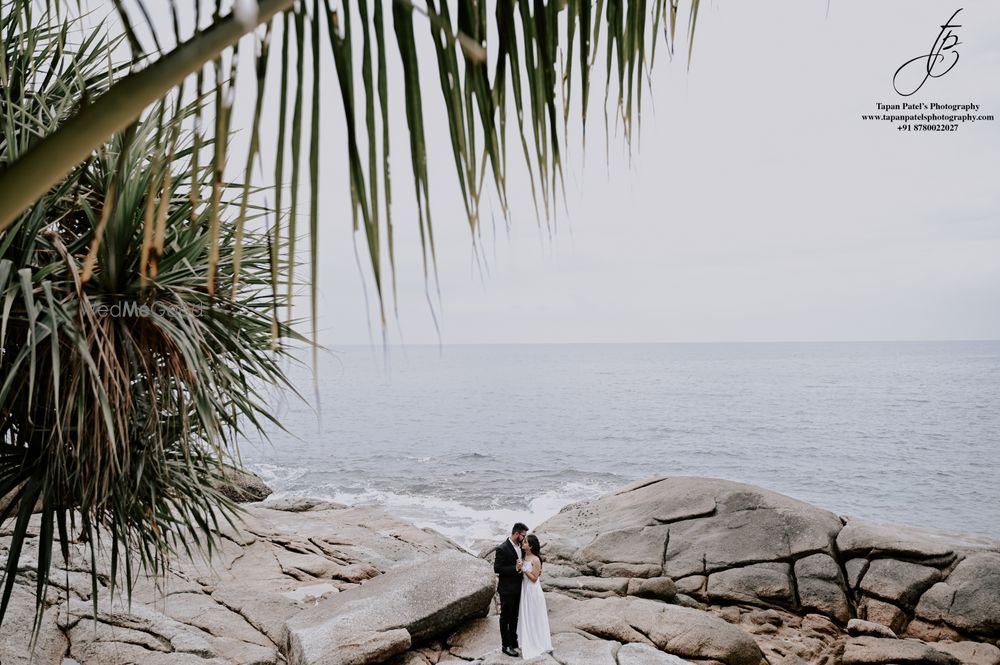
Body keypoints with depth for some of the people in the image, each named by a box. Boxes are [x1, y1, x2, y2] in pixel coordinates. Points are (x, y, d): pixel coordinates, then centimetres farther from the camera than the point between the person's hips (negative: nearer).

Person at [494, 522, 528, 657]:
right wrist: (515, 568, -27)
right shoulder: (502, 549, -22)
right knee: (505, 617, 7)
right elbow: (497, 568, -21)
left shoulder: (519, 546, 2)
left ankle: (513, 642, 35)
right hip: (507, 589, -8)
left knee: (514, 617, 20)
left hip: (517, 589, 8)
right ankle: (506, 646, 19)